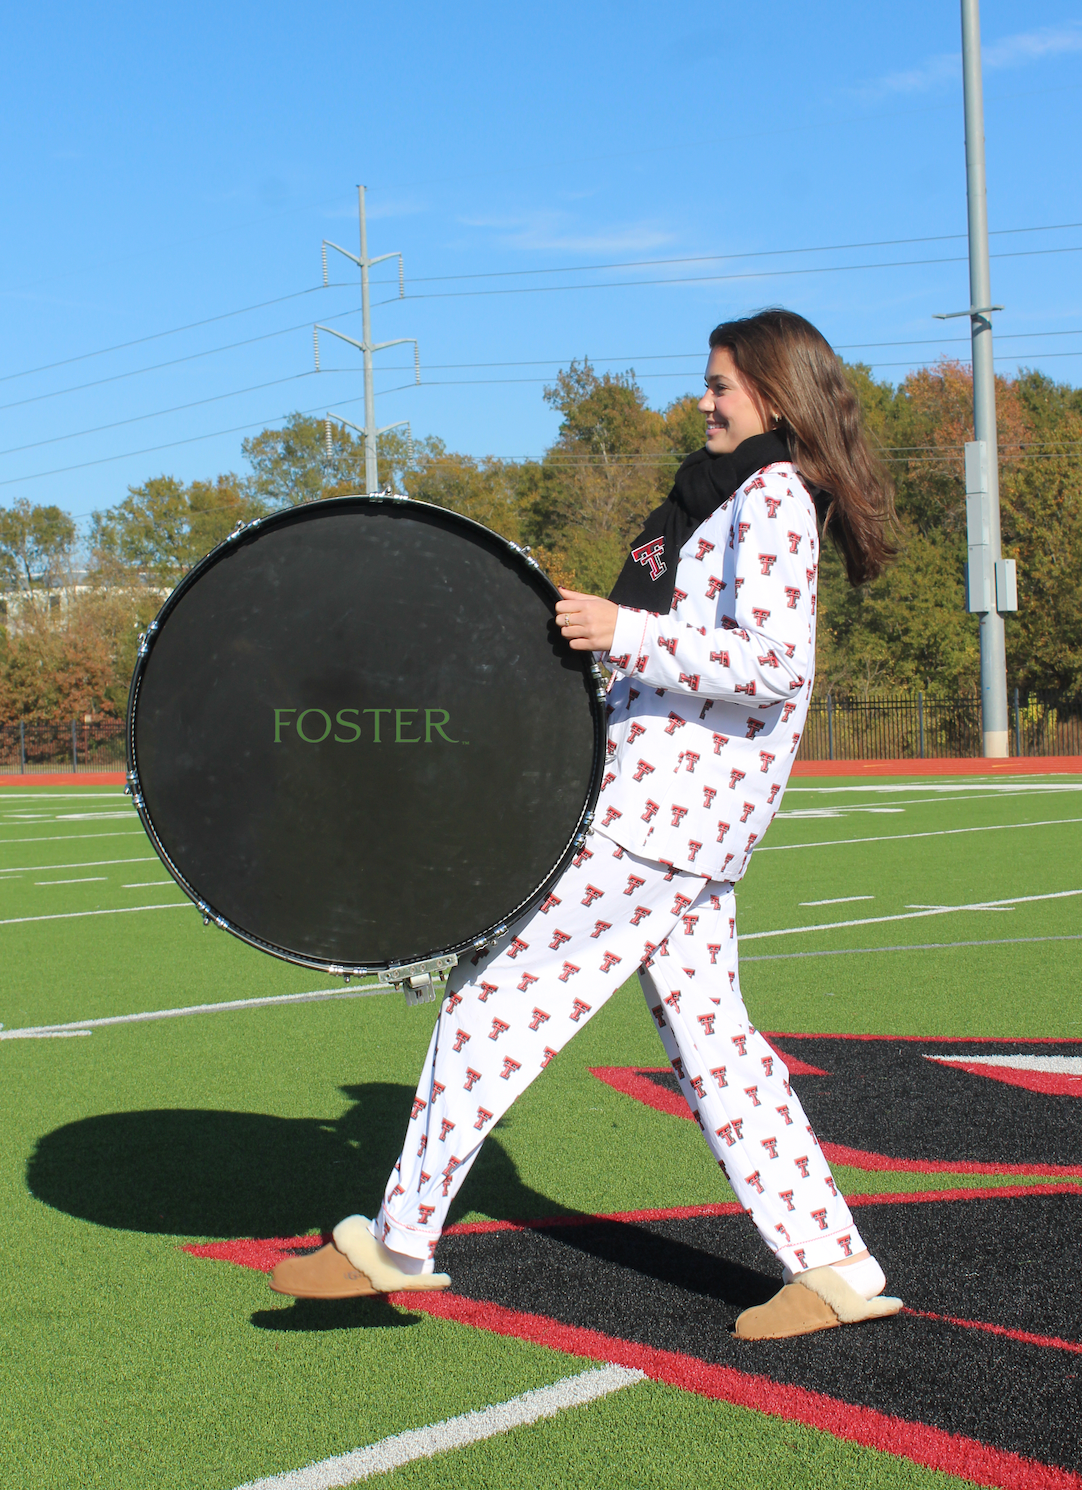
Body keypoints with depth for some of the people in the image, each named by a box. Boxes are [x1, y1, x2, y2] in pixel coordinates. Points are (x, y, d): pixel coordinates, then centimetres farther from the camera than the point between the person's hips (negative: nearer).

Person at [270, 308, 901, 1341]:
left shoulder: (772, 495, -9)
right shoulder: (731, 495, 22)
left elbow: (773, 664, -22)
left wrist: (624, 632, -23)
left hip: (664, 804, -10)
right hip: (677, 815, 10)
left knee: (499, 996, -6)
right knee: (708, 1035, 10)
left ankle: (398, 1242, 2)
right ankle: (832, 1268, 13)